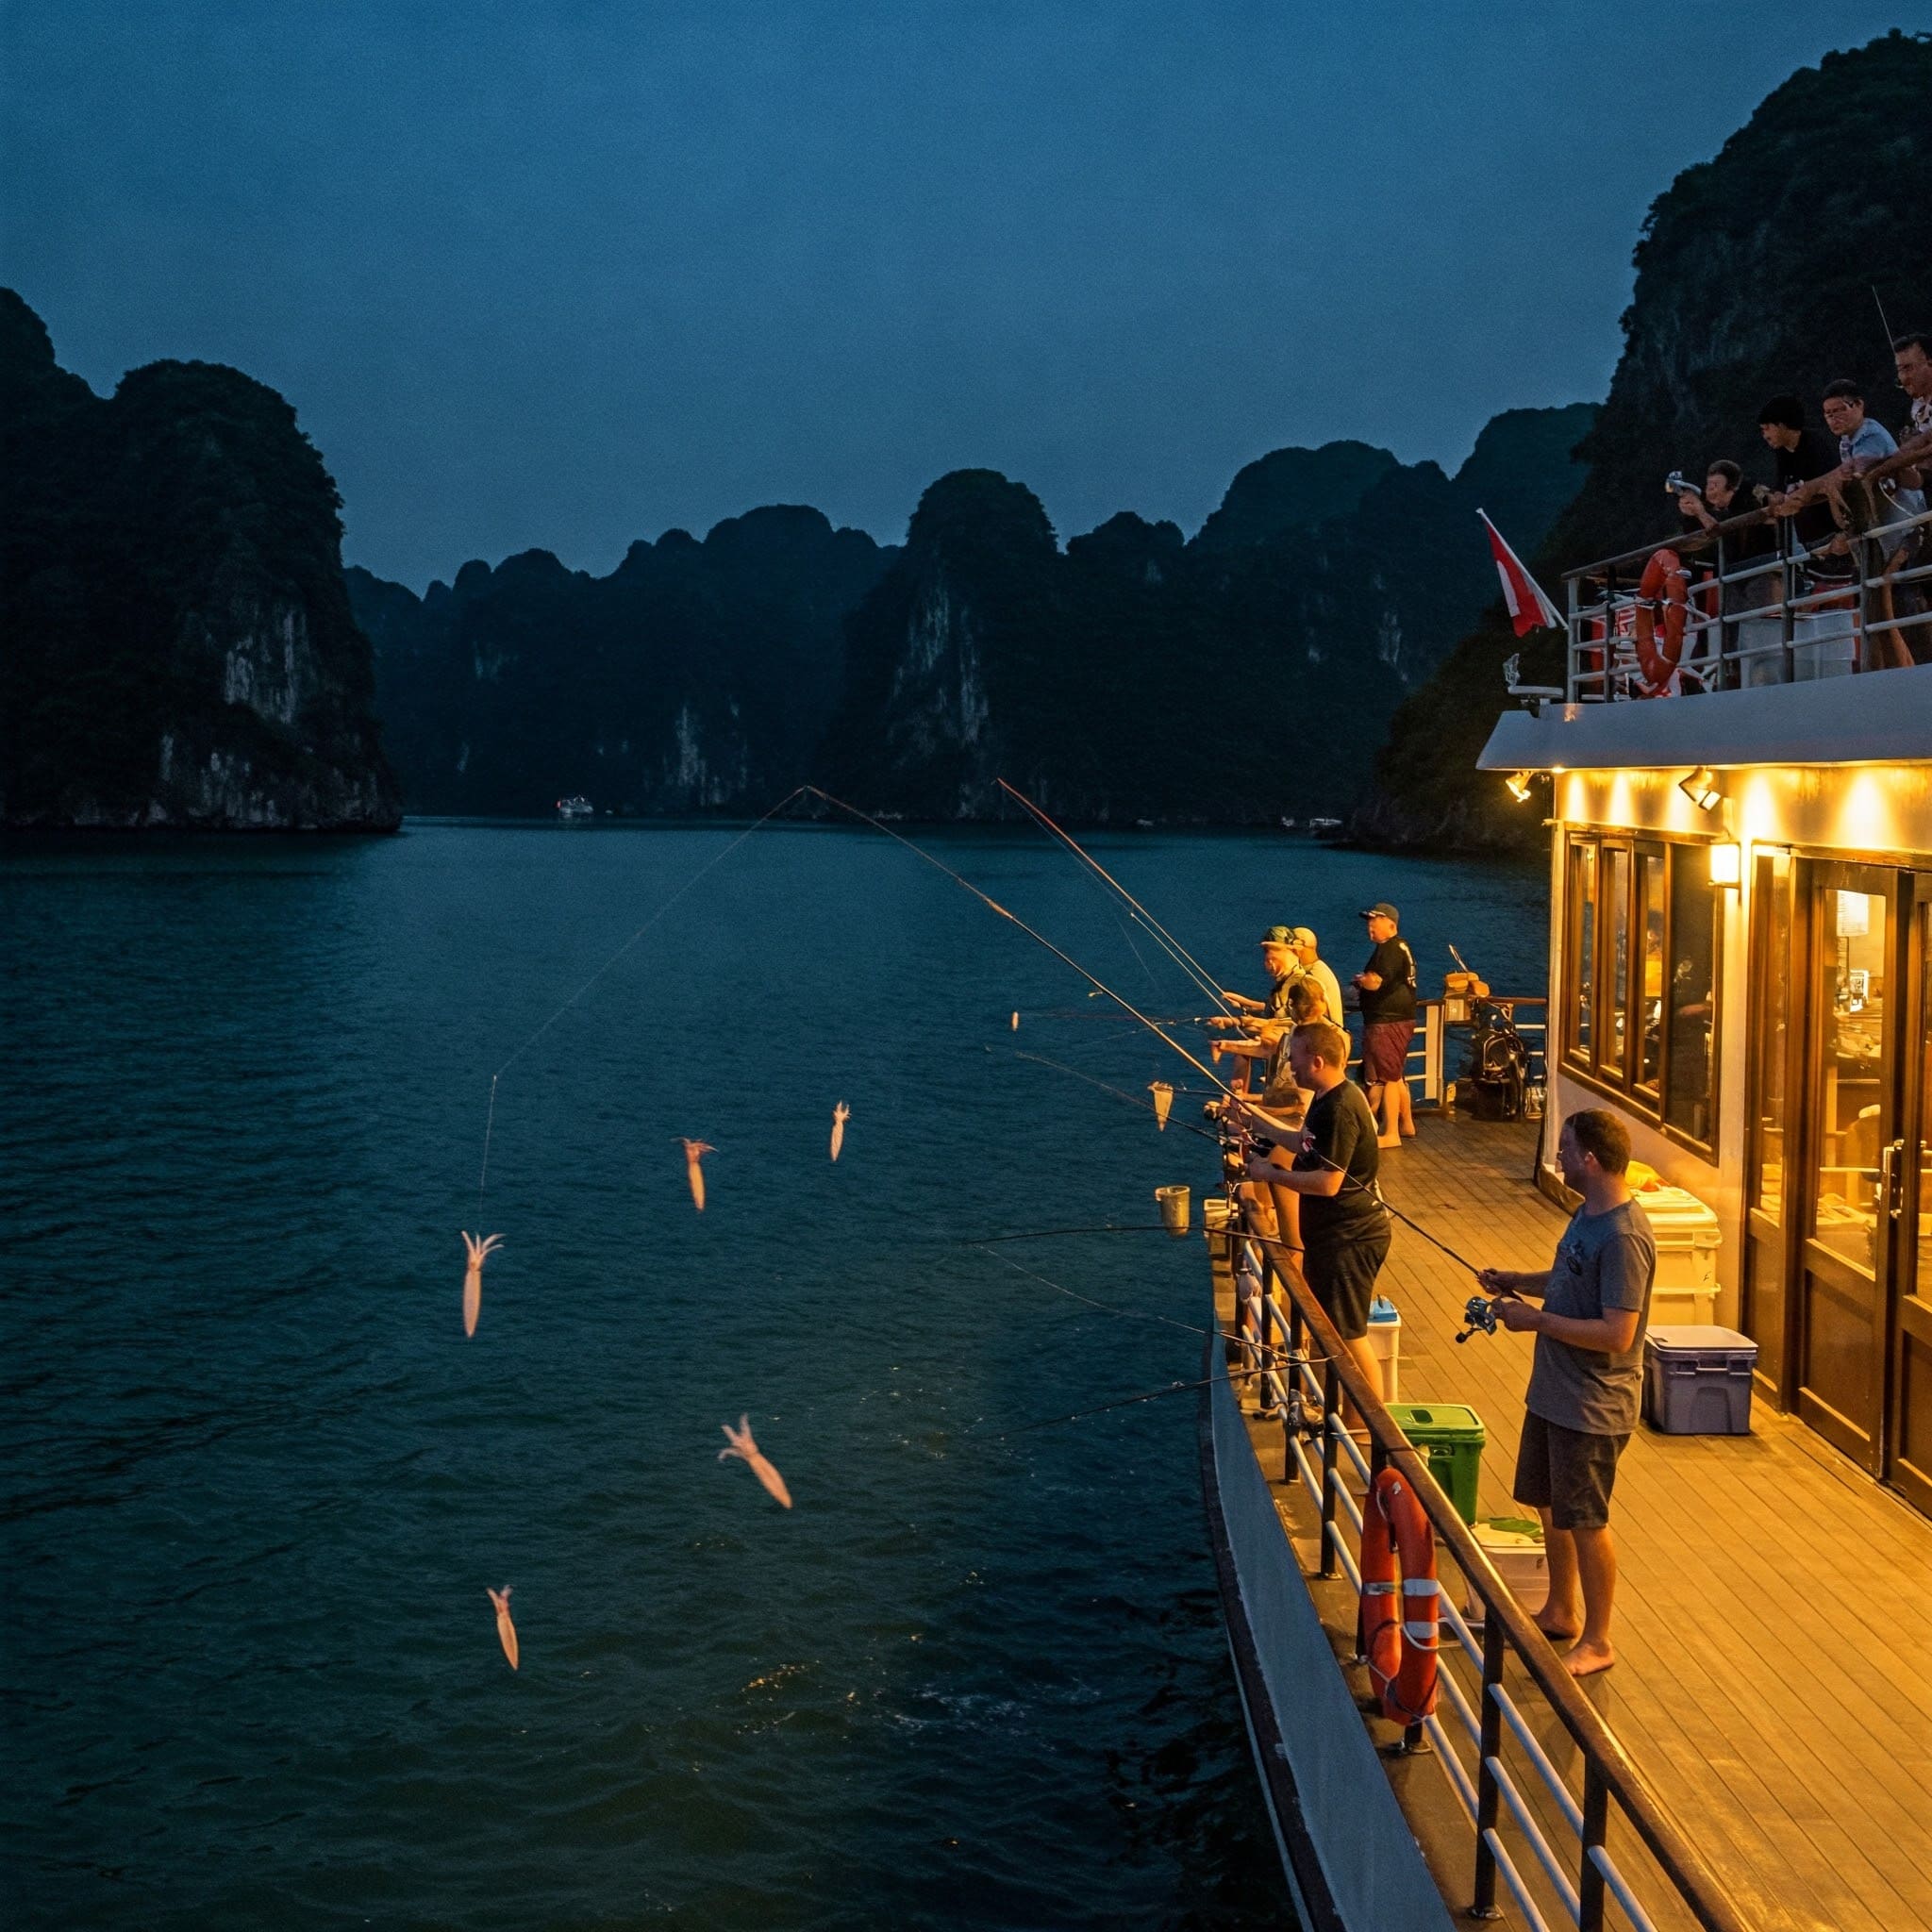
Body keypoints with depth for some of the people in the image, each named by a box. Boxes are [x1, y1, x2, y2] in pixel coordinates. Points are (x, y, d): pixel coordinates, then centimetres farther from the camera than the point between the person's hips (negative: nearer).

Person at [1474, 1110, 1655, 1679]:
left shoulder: (1624, 1236, -26)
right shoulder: (1589, 1215, 5)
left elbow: (1616, 1334, -29)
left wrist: (1536, 1319, -24)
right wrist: (1517, 1281, 4)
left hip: (1593, 1405, -10)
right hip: (1554, 1391, 10)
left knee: (1584, 1521, 4)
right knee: (1549, 1503, 21)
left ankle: (1596, 1641, 20)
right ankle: (1561, 1611, 39)